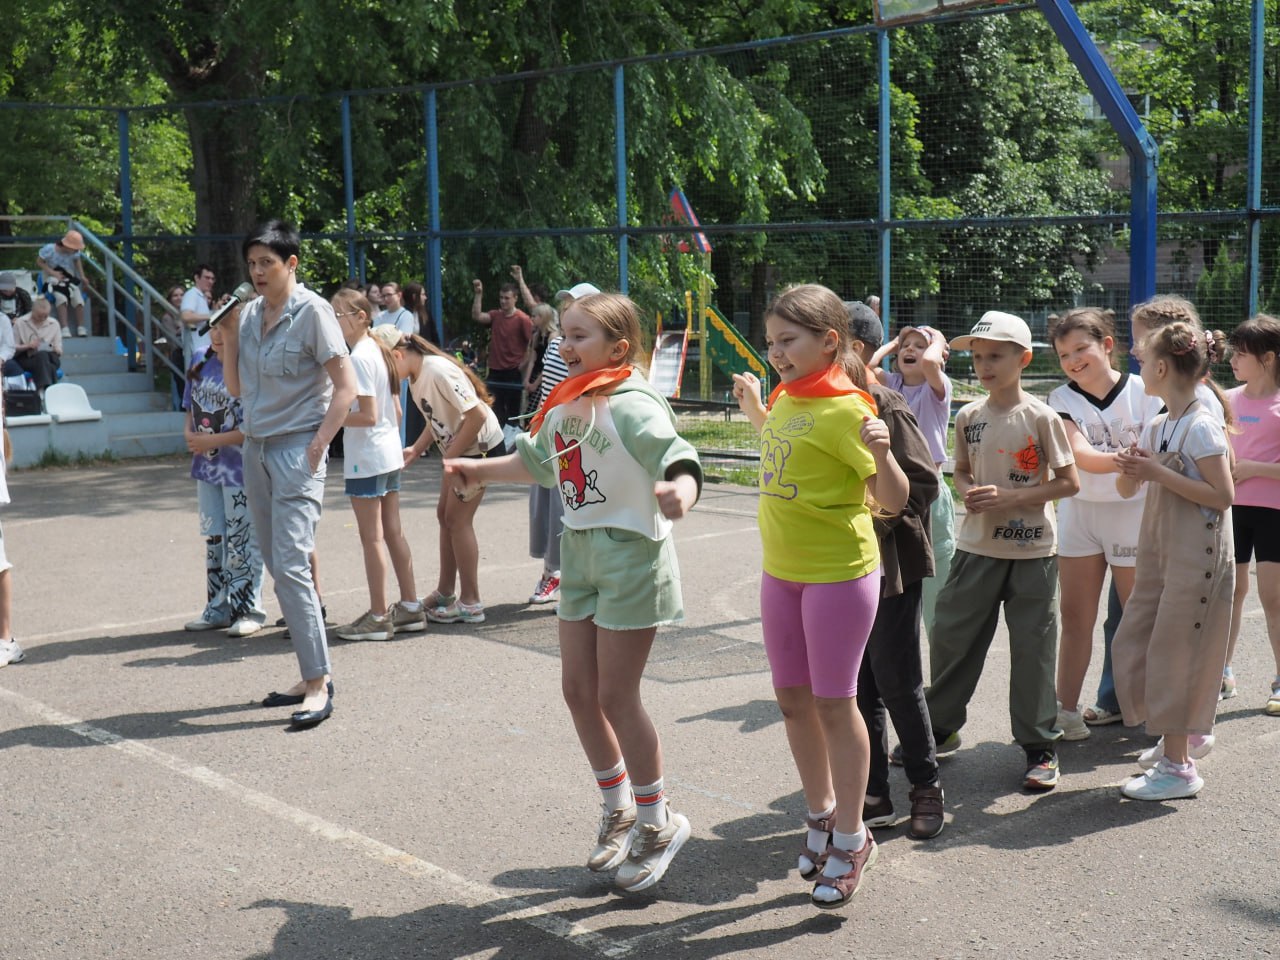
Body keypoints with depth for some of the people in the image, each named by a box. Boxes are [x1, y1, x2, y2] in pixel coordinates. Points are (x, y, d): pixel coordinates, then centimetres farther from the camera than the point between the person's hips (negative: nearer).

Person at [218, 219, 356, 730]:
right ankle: (311, 676, 16)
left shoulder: (312, 311, -9)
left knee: (291, 565, -14)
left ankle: (319, 684, -9)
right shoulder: (250, 313, 10)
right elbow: (236, 387, 15)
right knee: (278, 567, 8)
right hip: (256, 448, 7)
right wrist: (227, 334, 4)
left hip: (296, 450, -7)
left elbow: (345, 386, -11)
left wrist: (317, 445, -16)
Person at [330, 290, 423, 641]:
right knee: (393, 532, 13)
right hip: (389, 454, 9)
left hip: (366, 459, -9)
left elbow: (368, 415, -21)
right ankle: (410, 607, 18)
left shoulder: (358, 358, -16)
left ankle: (378, 616, 3)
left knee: (371, 537, -3)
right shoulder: (380, 352, 12)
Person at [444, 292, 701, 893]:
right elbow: (537, 461, 25)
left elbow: (680, 463, -30)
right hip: (580, 553, 8)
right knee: (578, 690, 12)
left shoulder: (633, 405, -19)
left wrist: (679, 494, -52)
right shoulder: (565, 404, 6)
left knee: (615, 697, -2)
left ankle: (658, 822, 19)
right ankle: (618, 809, 32)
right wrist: (479, 470, 31)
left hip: (631, 555, -8)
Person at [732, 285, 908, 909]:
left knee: (833, 704, 1)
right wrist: (754, 407, 23)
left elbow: (893, 500, -19)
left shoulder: (845, 409, -18)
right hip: (781, 570, 8)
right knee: (792, 699, 15)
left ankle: (851, 838, 17)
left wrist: (882, 454, -37)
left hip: (839, 573, -8)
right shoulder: (786, 398, 6)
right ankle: (821, 814, 33)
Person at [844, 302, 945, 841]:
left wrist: (872, 521, -20)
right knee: (858, 686, 11)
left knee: (897, 682, 4)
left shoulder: (886, 406, -13)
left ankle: (925, 786, 22)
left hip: (888, 567, -7)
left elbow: (923, 483, -15)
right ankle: (873, 796, 22)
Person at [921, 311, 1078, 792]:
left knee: (1032, 647, 3)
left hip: (1032, 550, -4)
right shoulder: (968, 416, 4)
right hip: (976, 547, 4)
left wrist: (1009, 497, -18)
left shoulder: (1041, 417, -10)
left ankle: (1040, 747, 16)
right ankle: (941, 728, 27)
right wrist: (968, 493, -7)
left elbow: (1068, 482, -9)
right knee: (951, 636, 9)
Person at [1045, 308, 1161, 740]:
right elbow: (1080, 455, -18)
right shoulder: (1061, 399, -2)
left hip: (1133, 513, -3)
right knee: (1074, 615, 6)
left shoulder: (1142, 392, -7)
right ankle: (1067, 711, 13)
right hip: (1078, 513, 3)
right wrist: (1126, 460, -34)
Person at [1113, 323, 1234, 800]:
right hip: (1159, 549, 9)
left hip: (1195, 555, -9)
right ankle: (1186, 734, 29)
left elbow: (1223, 495, -20)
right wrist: (1131, 469, -6)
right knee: (1133, 643, 12)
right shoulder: (1157, 426, 10)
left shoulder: (1202, 427, -15)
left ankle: (1178, 767, 6)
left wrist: (1158, 473, -21)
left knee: (1173, 652, -4)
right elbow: (1127, 489, 16)